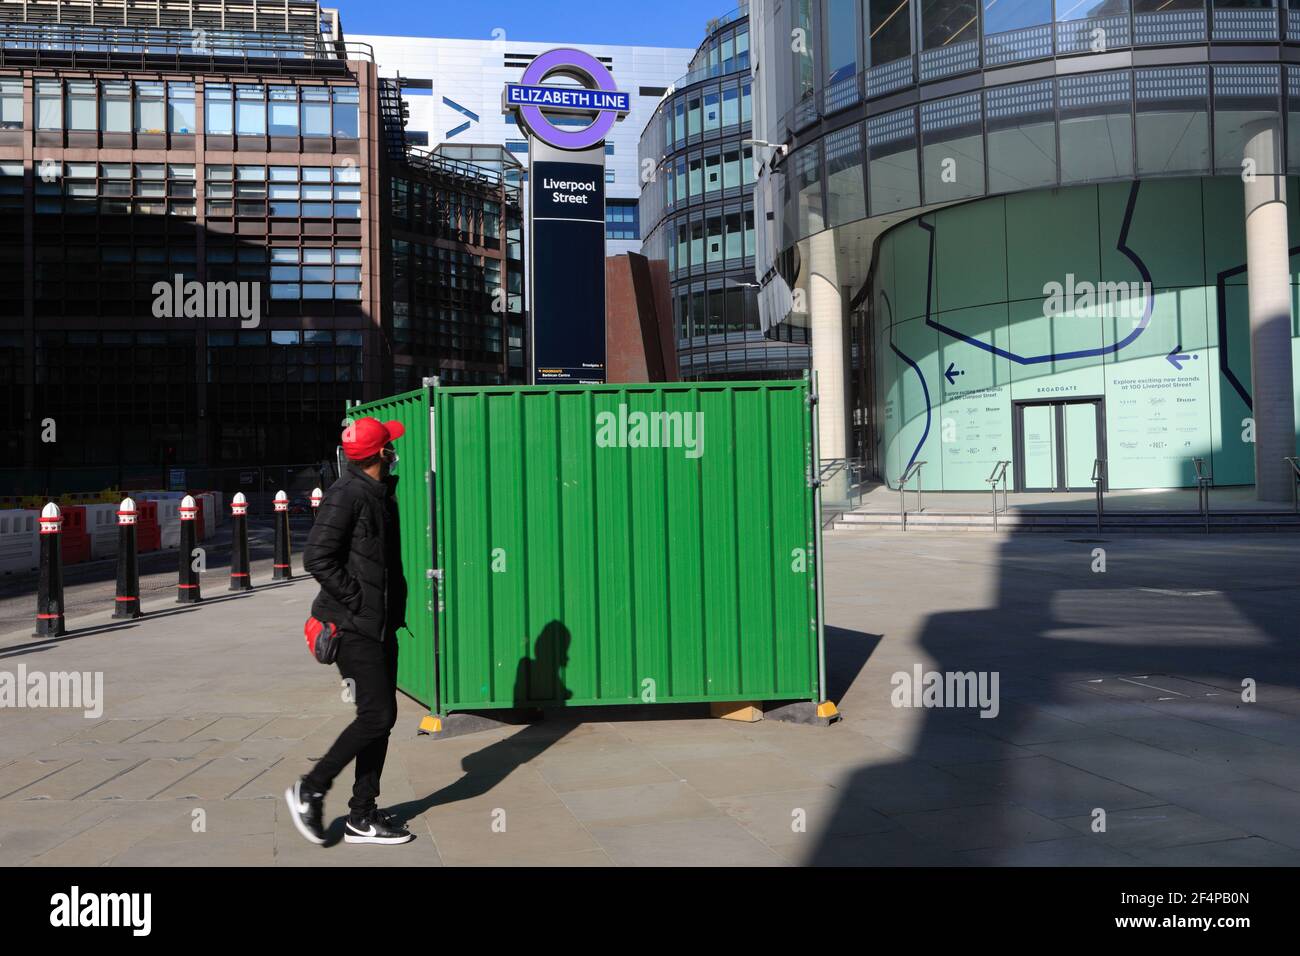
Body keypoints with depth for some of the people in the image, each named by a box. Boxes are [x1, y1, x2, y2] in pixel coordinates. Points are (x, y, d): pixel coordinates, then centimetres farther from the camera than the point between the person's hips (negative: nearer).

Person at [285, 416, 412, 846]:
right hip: (355, 625, -9)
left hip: (380, 623, 9)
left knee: (382, 715, 10)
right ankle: (310, 791, 8)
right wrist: (356, 601, -18)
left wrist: (394, 604, 13)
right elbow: (317, 558, -21)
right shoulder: (346, 495, -14)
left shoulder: (381, 493, 14)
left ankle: (363, 815, 18)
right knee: (375, 715, -9)